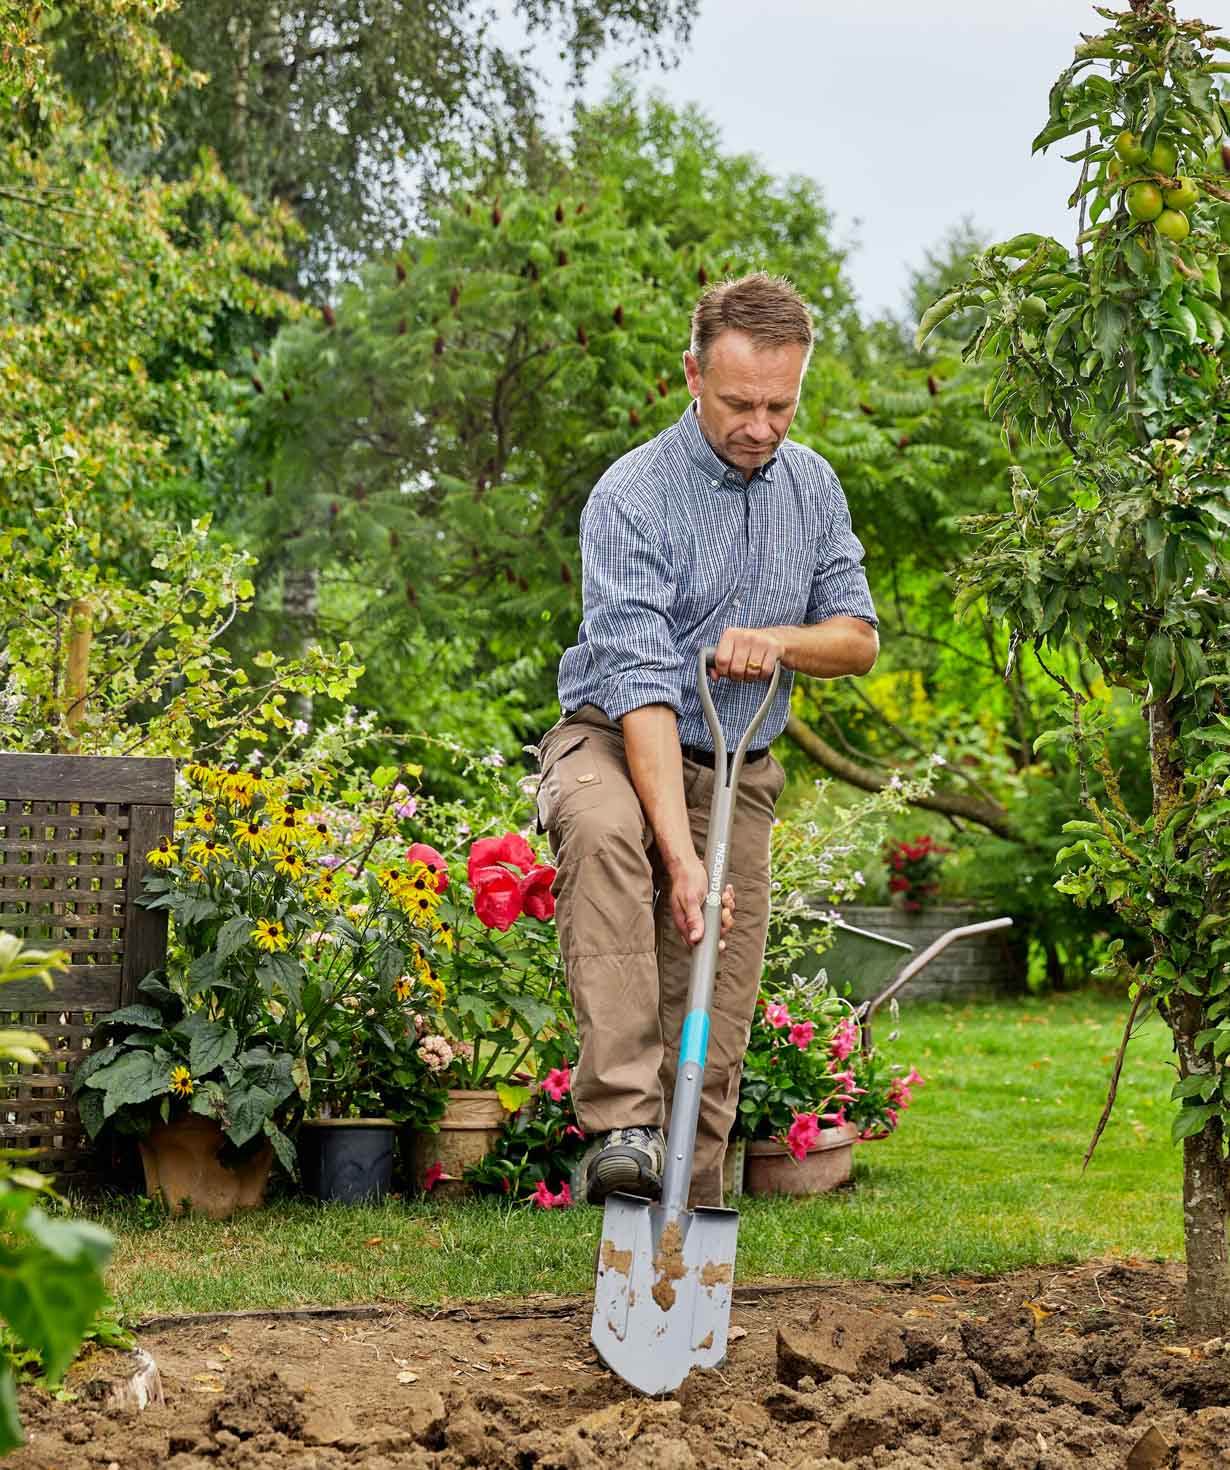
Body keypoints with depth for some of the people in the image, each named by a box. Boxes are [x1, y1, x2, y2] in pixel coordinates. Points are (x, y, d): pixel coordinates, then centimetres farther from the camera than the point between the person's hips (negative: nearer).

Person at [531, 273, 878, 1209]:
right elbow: (642, 688, -26)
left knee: (714, 1044, 0)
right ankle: (623, 1126, -44)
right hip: (616, 747, -5)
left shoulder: (812, 484, 2)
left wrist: (778, 641, -18)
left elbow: (858, 639, 6)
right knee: (603, 833, -41)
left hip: (738, 776, 5)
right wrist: (680, 857, -35)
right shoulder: (632, 497, -19)